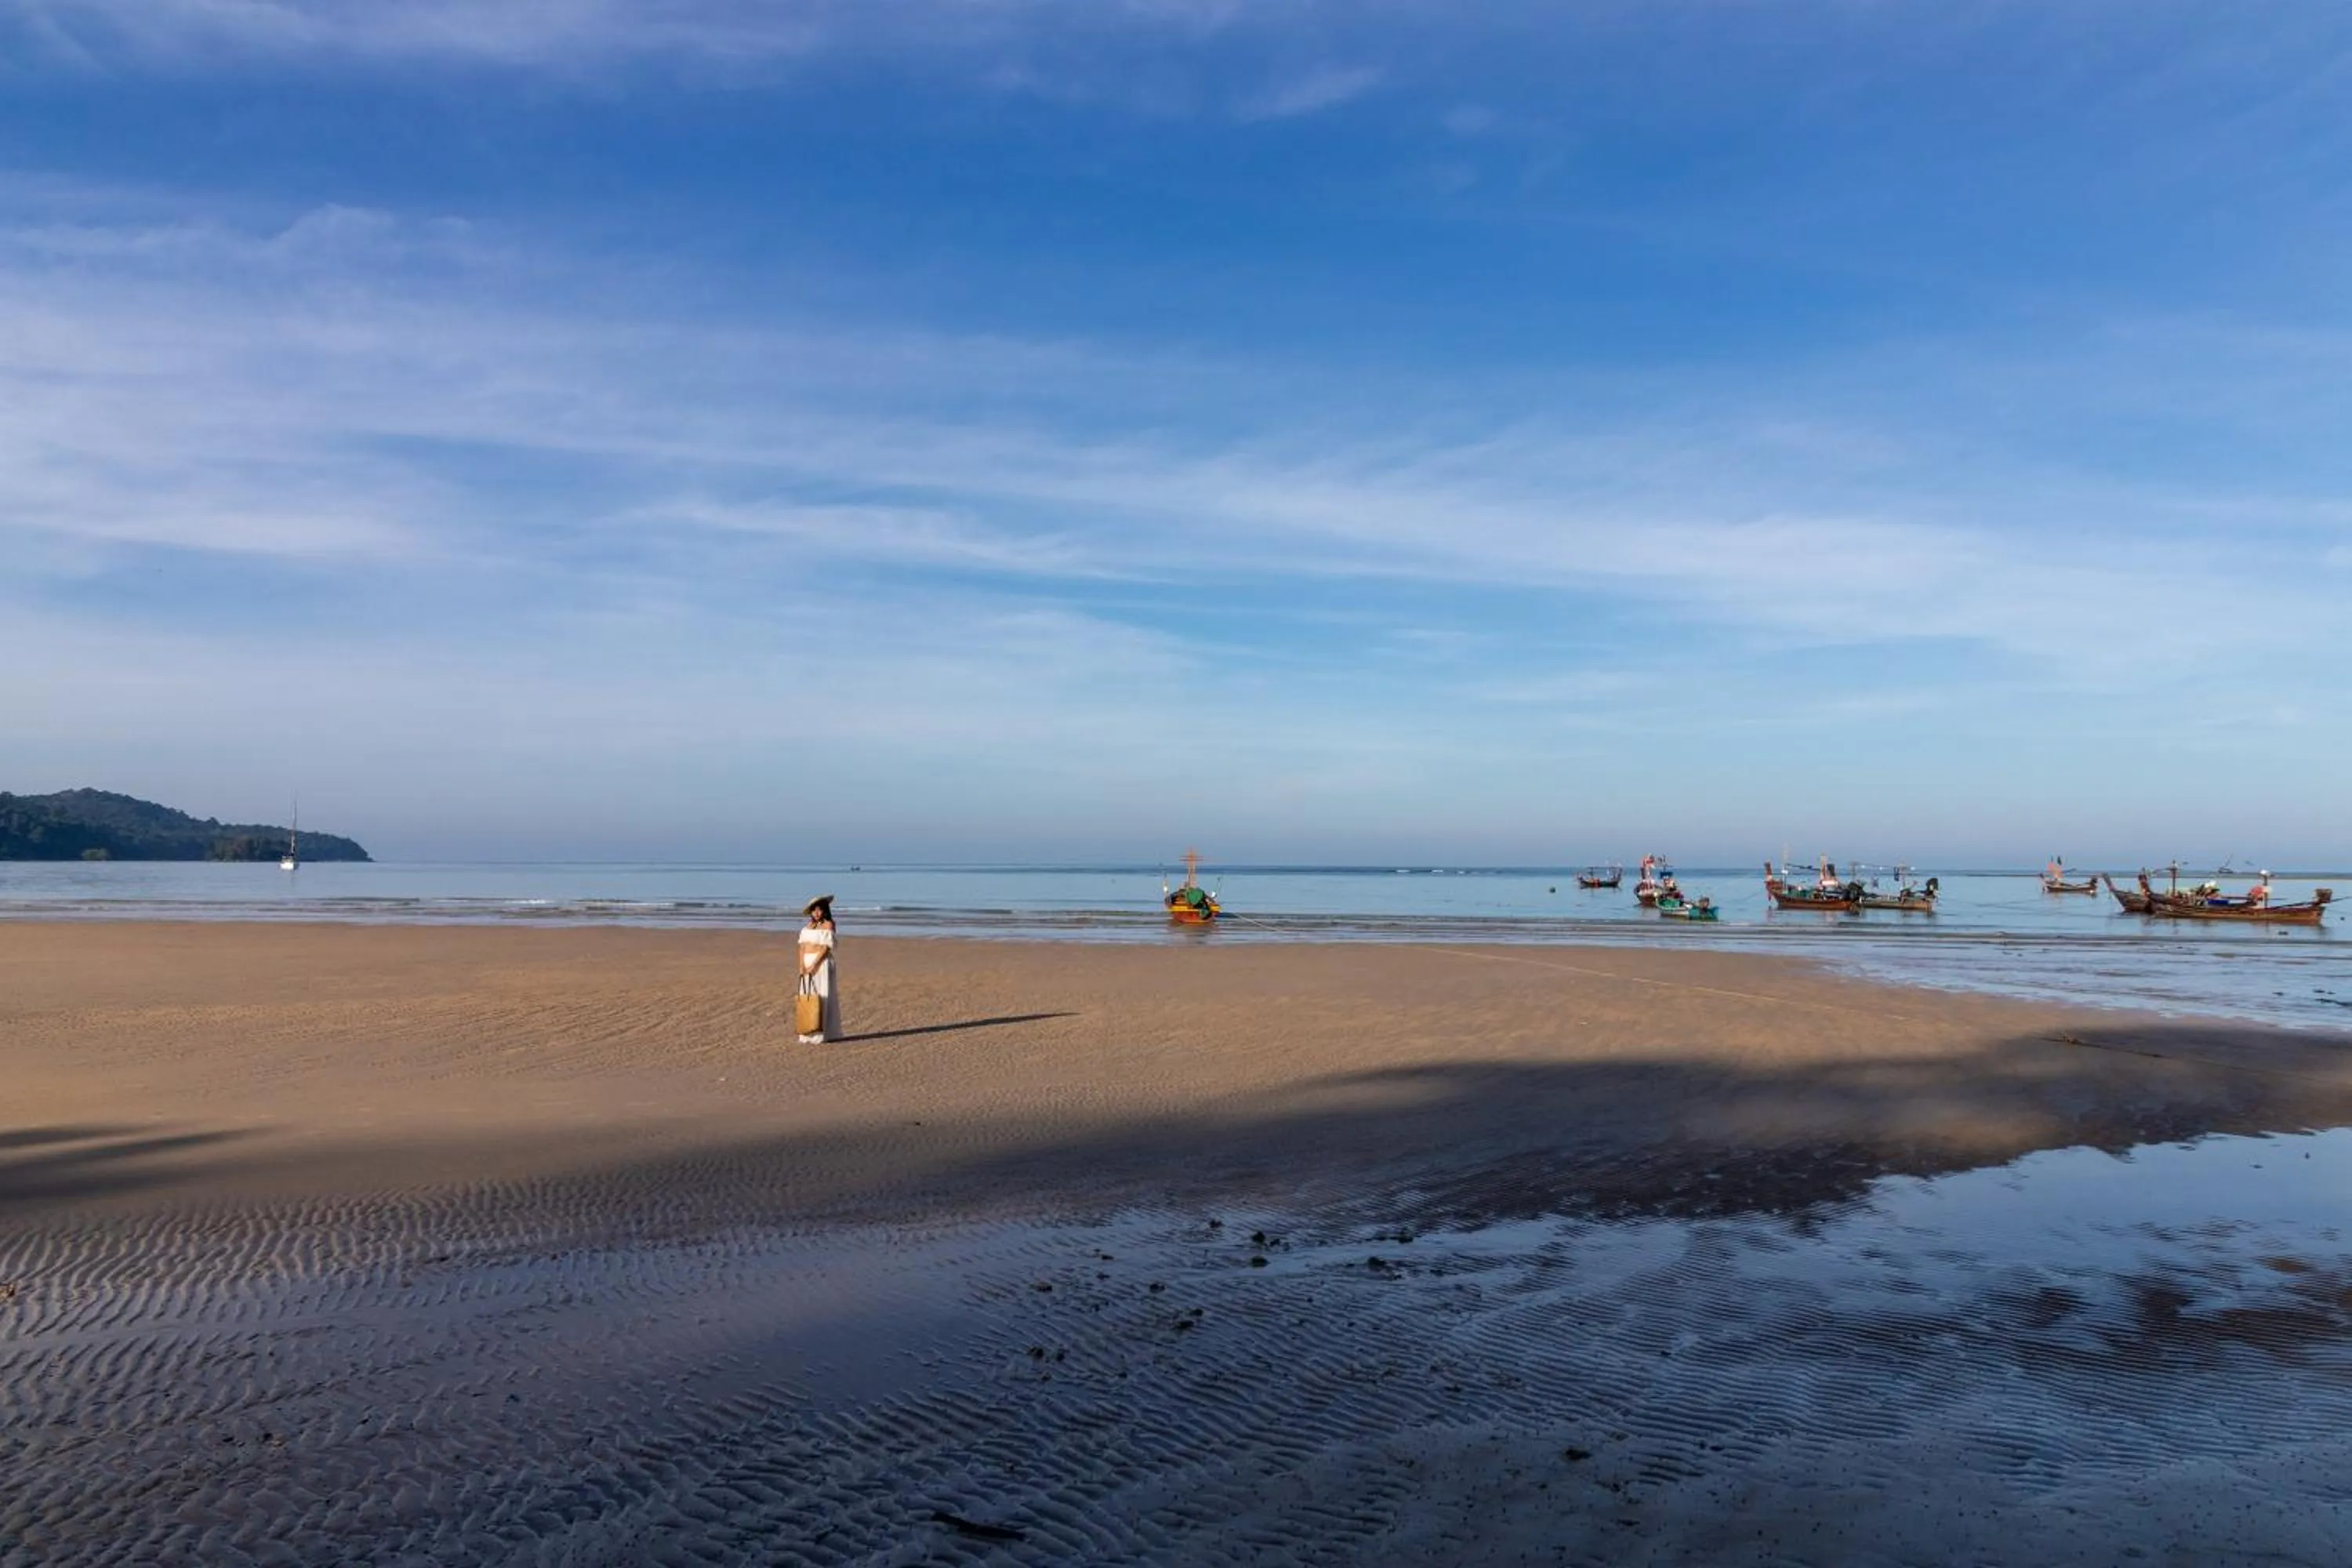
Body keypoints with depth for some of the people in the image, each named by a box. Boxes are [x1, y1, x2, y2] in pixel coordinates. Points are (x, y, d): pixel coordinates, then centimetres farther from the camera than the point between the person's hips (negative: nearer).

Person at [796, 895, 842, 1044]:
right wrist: (802, 966, -6)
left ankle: (820, 1035, -4)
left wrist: (813, 965, -19)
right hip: (807, 964, 7)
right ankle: (808, 1034, 10)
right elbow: (802, 947, 7)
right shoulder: (808, 925, 15)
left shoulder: (828, 925, -4)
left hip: (822, 963, -7)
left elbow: (825, 948, -13)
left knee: (821, 997, -6)